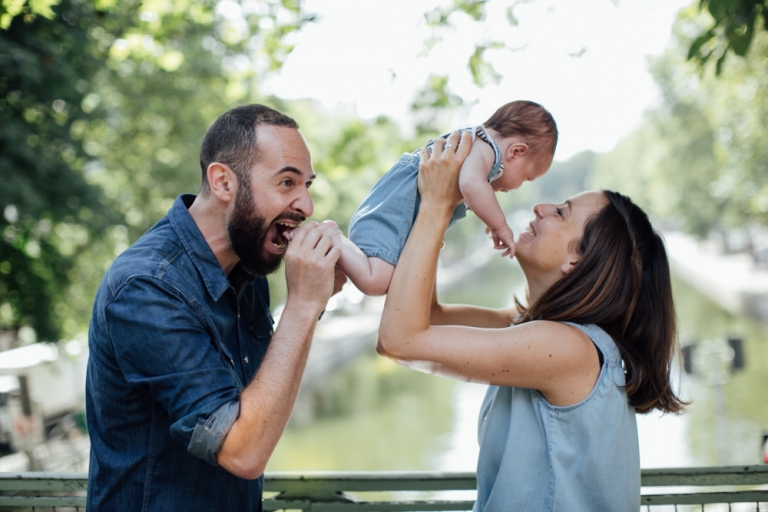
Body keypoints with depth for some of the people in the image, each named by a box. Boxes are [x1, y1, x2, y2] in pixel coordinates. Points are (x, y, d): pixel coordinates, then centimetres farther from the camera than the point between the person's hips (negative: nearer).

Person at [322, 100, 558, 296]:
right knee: (376, 282, -27)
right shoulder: (484, 148, -9)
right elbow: (471, 184, -30)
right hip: (391, 212, -11)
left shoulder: (471, 141, 22)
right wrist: (500, 226, -18)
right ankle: (332, 237, -11)